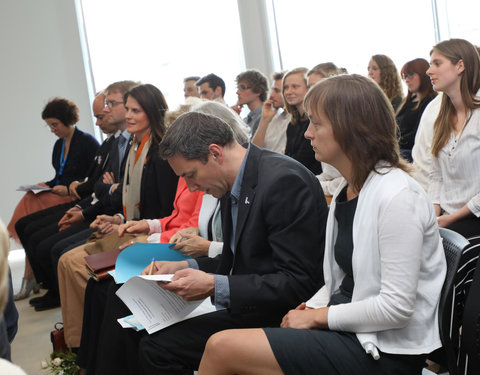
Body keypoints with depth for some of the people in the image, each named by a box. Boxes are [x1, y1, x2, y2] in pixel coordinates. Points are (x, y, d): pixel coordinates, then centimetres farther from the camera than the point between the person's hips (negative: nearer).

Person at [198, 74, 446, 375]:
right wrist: (310, 307, -1)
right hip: (345, 329, 8)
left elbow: (396, 306, -21)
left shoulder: (397, 196, -18)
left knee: (224, 348, -17)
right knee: (222, 344, -6)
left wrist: (319, 315, -13)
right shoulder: (347, 191, 12)